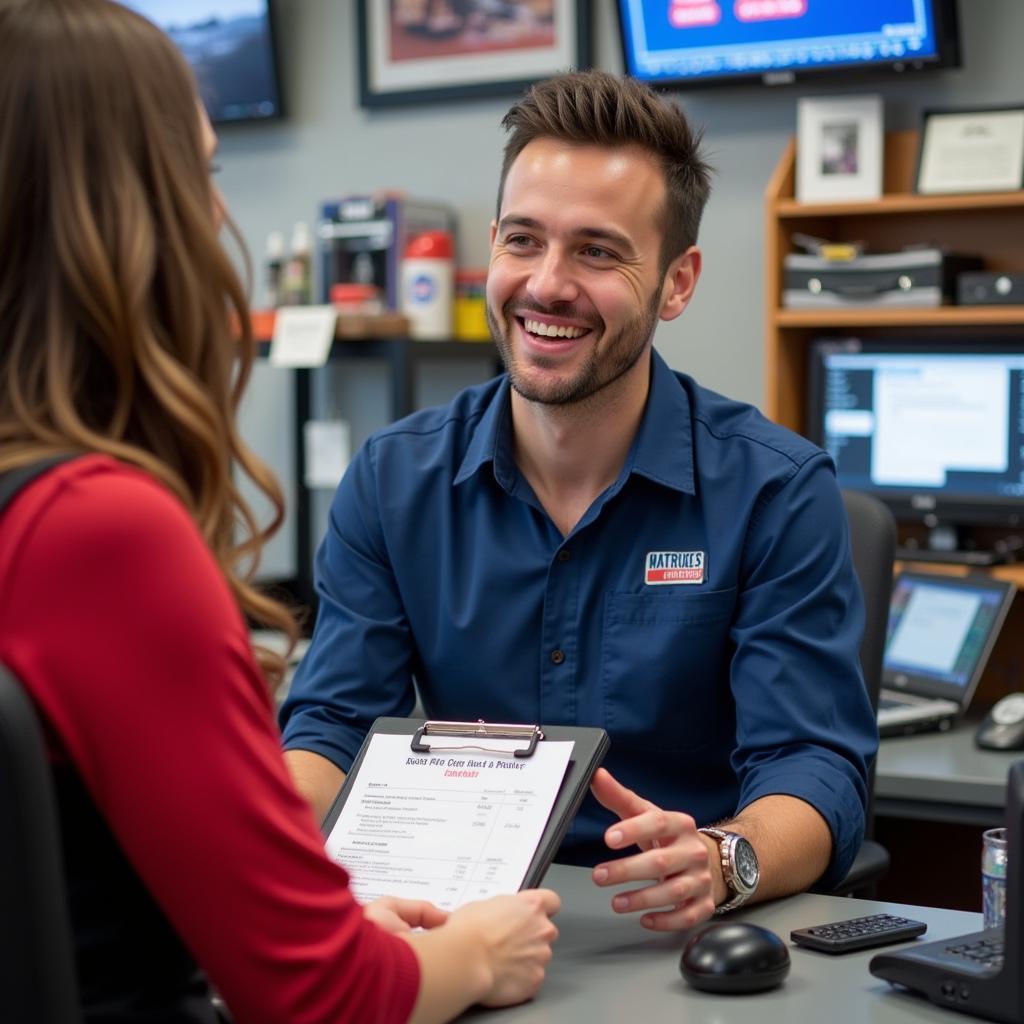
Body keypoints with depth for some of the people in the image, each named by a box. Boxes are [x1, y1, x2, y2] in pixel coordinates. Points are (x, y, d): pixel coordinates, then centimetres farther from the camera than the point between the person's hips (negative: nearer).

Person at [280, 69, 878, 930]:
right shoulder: (392, 482, 4)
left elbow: (812, 764, -10)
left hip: (687, 951, 0)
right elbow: (334, 725, 2)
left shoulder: (778, 493, -5)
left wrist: (722, 863, -33)